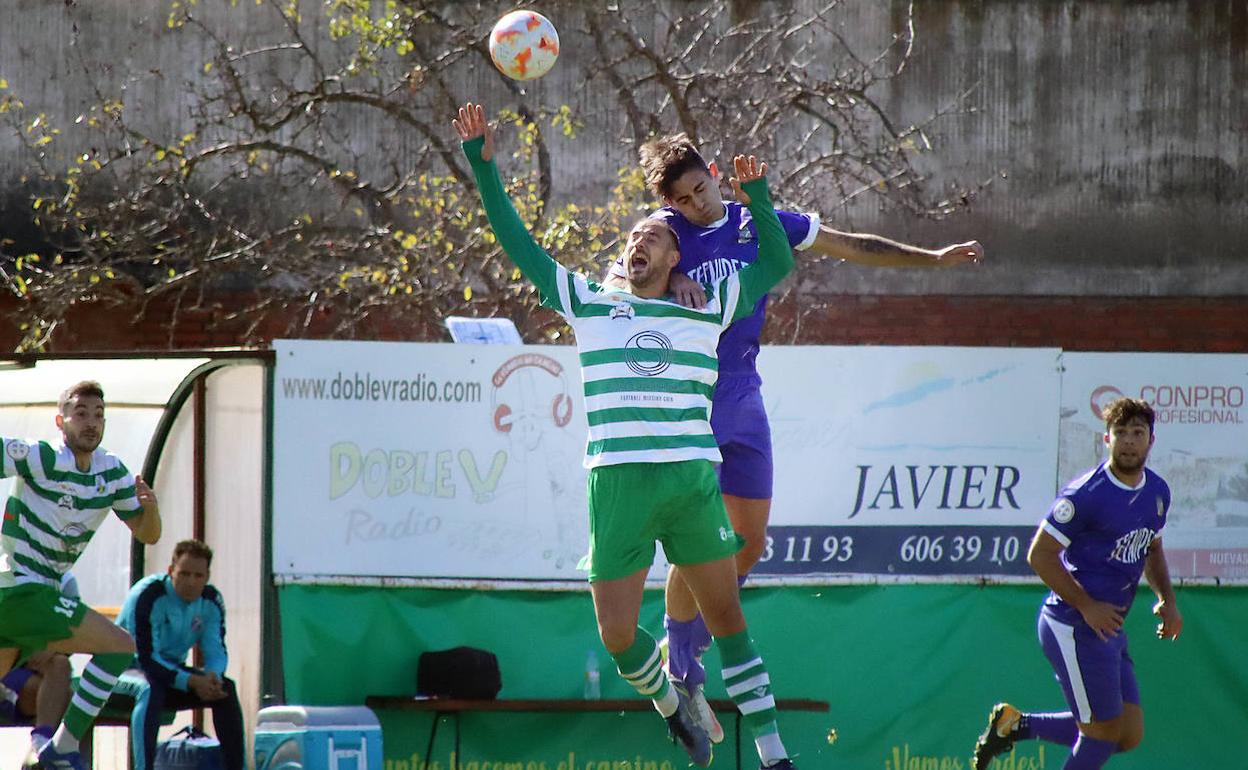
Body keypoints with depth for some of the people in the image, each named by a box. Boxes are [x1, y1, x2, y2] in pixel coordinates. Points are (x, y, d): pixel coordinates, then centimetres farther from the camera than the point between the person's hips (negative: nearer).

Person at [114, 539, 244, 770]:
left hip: (172, 670, 6)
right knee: (149, 689, -38)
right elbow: (145, 657, -28)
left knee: (225, 688, -14)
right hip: (130, 668, -6)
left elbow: (216, 651, -4)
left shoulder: (211, 600, -5)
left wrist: (212, 676, -30)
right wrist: (191, 681, -36)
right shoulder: (147, 596, -25)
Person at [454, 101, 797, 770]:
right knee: (617, 636, -2)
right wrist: (484, 168, 13)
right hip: (616, 483, 0)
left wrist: (757, 198, 14)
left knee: (727, 619, 1)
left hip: (693, 481, 0)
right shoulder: (589, 305, 16)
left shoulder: (707, 312, 15)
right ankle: (669, 704, 27)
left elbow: (776, 264, 25)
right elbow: (520, 247, 16)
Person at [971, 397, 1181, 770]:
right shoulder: (1086, 494, -17)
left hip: (1109, 627, 8)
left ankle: (1016, 725, 19)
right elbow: (1040, 554, -15)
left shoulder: (1158, 492, 8)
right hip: (1074, 628, -8)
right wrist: (1087, 606, -18)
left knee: (1130, 736, 8)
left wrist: (1167, 599, 8)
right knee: (1104, 733, -5)